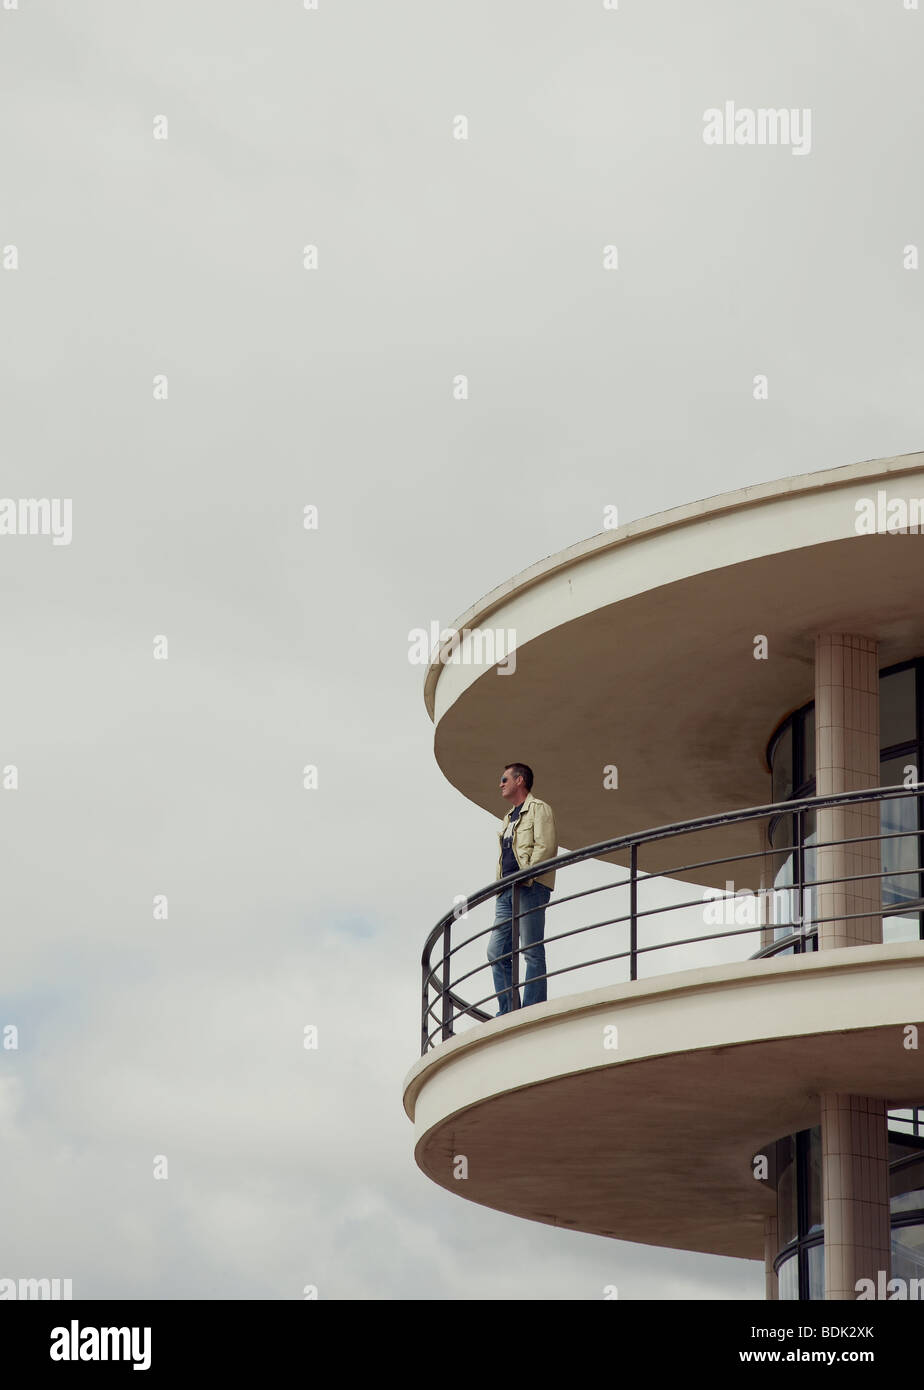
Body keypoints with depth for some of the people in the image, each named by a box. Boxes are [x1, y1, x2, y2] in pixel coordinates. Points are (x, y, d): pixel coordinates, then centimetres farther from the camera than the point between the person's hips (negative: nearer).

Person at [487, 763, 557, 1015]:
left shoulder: (538, 809, 1)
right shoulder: (510, 817, 27)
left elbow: (546, 847, -12)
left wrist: (524, 876, -20)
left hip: (530, 888, -9)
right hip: (507, 891, 9)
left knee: (532, 951, -10)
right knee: (496, 951, 2)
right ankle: (508, 1012, 3)